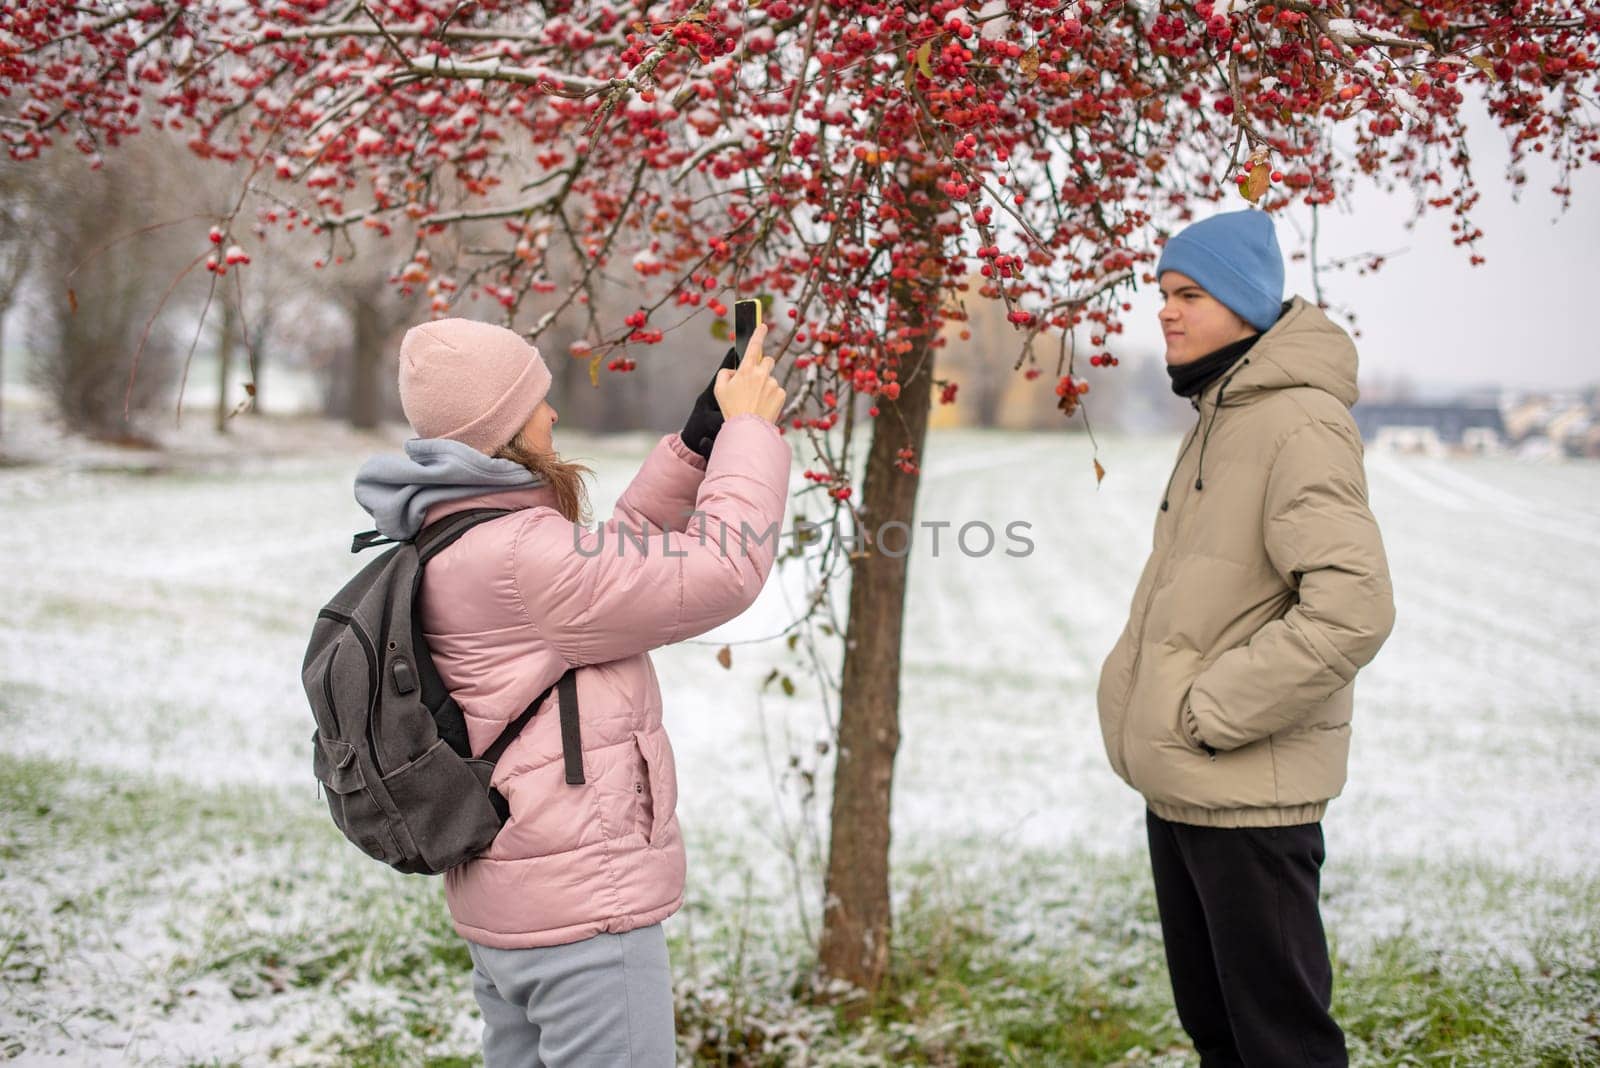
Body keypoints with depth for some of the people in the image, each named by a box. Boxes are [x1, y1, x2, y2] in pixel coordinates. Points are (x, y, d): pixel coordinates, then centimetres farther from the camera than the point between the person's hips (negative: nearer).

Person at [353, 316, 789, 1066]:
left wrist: (700, 438, 8)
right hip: (582, 911, -10)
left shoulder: (453, 548, 9)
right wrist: (749, 429, -8)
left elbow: (618, 552, 16)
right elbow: (721, 571, -21)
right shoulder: (514, 559, -22)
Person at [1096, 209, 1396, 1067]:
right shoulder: (1216, 418, 14)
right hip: (1177, 787, 9)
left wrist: (1213, 712, -20)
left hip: (1248, 794, -9)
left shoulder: (1298, 423, -15)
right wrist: (1135, 705, 11)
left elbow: (1353, 607, -25)